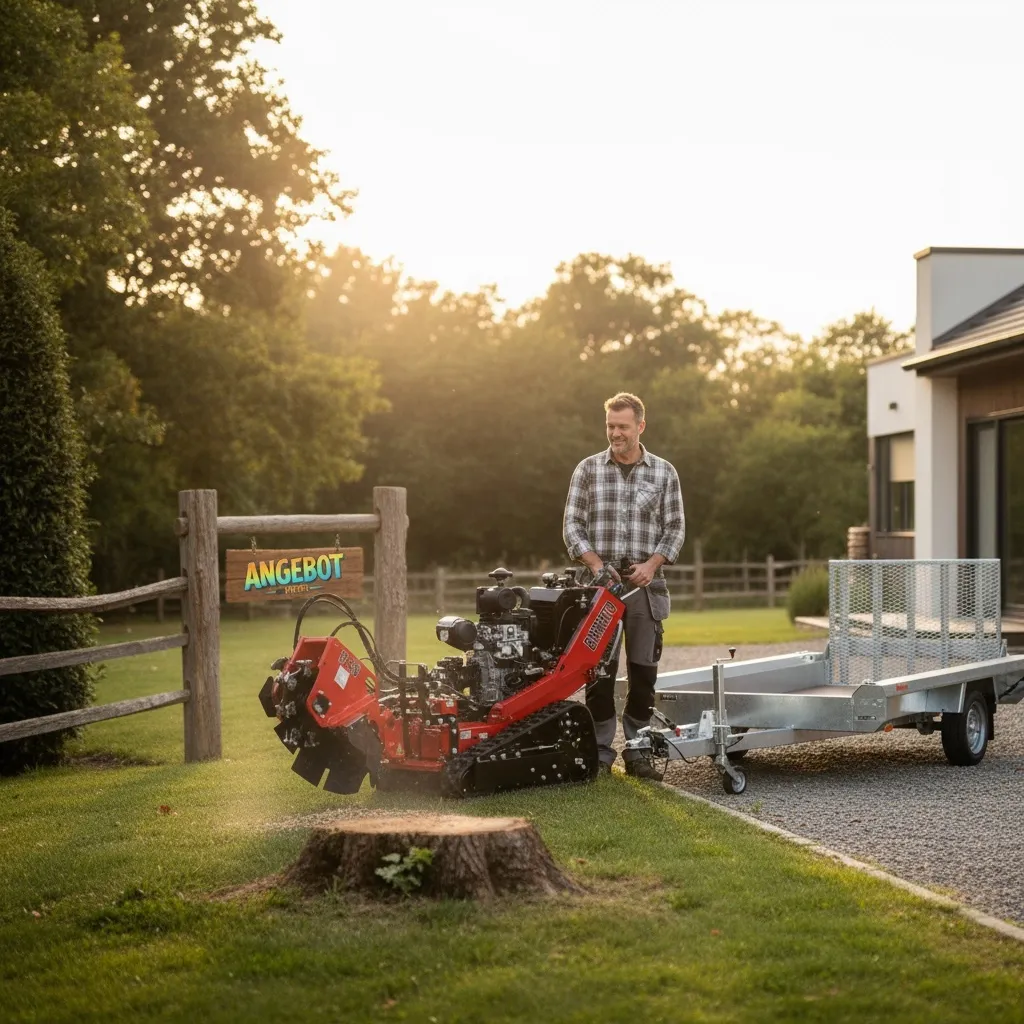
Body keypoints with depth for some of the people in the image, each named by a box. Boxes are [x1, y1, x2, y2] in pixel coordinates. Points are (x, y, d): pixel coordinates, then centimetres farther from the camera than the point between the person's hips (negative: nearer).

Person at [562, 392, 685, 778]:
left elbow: (675, 527, 6)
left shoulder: (664, 473, 6)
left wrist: (652, 564, -10)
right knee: (600, 671, 0)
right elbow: (572, 524, 3)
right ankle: (600, 752, 7)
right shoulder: (588, 469, 4)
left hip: (646, 584, 1)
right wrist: (596, 565, -11)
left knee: (643, 671, 4)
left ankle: (637, 751, 12)